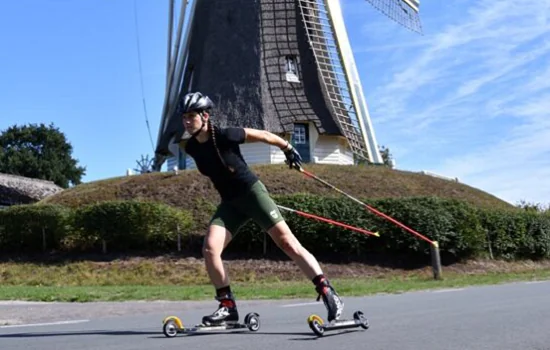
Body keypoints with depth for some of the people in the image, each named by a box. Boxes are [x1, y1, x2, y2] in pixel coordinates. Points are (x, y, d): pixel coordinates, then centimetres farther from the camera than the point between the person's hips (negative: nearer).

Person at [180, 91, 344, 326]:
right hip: (229, 203, 5)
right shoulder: (191, 148, -1)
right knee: (209, 248, -12)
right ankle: (227, 307, -1)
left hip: (252, 192, -5)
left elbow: (263, 135, -5)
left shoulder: (225, 136, -18)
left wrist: (288, 149, 6)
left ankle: (328, 293, -8)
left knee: (287, 242, -12)